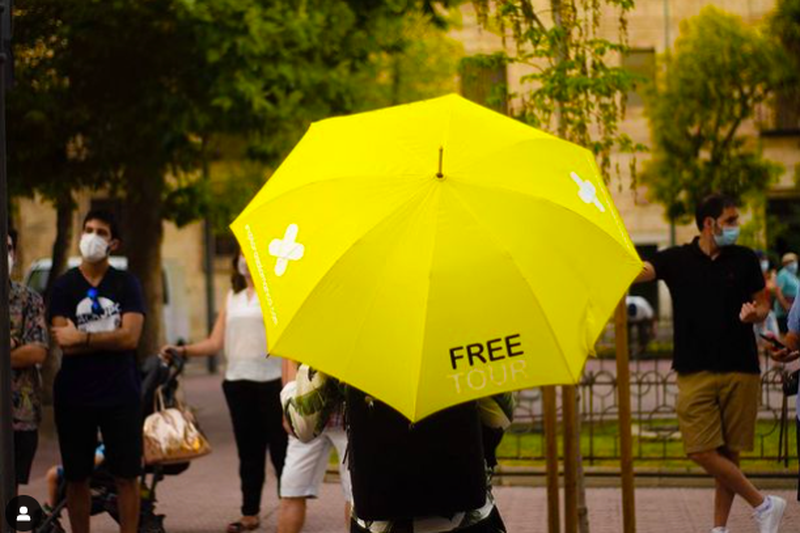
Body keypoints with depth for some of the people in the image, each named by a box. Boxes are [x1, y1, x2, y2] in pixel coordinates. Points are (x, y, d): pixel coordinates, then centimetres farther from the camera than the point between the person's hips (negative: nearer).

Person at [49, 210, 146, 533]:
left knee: (126, 477, 1)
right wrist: (109, 338, -11)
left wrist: (83, 338, -12)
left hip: (120, 394, 0)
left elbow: (131, 337, -10)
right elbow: (66, 345, -8)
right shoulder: (64, 286, 3)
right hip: (75, 395, 0)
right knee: (77, 479, 6)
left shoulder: (126, 284, 4)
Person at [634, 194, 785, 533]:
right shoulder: (677, 260, 3)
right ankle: (764, 505, 1)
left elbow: (763, 304, 12)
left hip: (740, 369, 1)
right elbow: (638, 272, -11)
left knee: (729, 453, 3)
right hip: (695, 372, 0)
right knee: (702, 451, -10)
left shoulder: (744, 260, 6)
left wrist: (756, 313, -12)